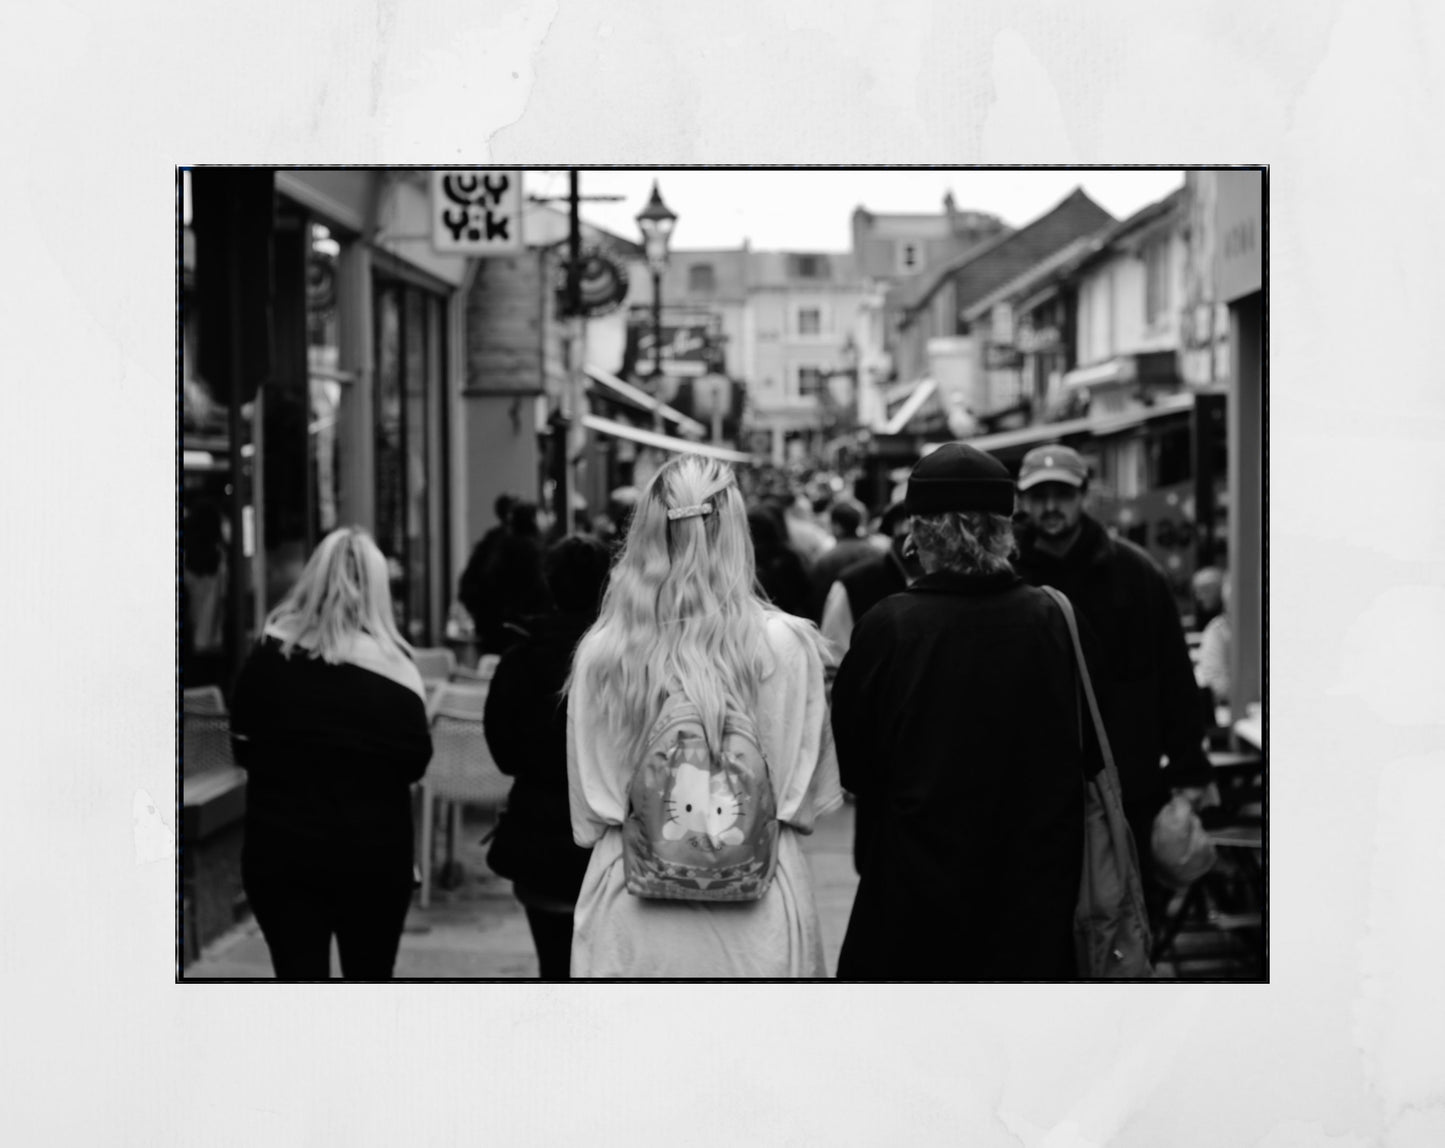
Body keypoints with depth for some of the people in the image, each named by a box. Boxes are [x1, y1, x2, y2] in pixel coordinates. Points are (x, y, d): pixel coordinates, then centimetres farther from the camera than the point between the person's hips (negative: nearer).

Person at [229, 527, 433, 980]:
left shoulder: (267, 656, -6)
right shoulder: (391, 668, -10)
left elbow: (243, 748, 3)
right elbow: (416, 761, -3)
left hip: (277, 850, 0)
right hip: (373, 852, 0)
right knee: (369, 978, 18)